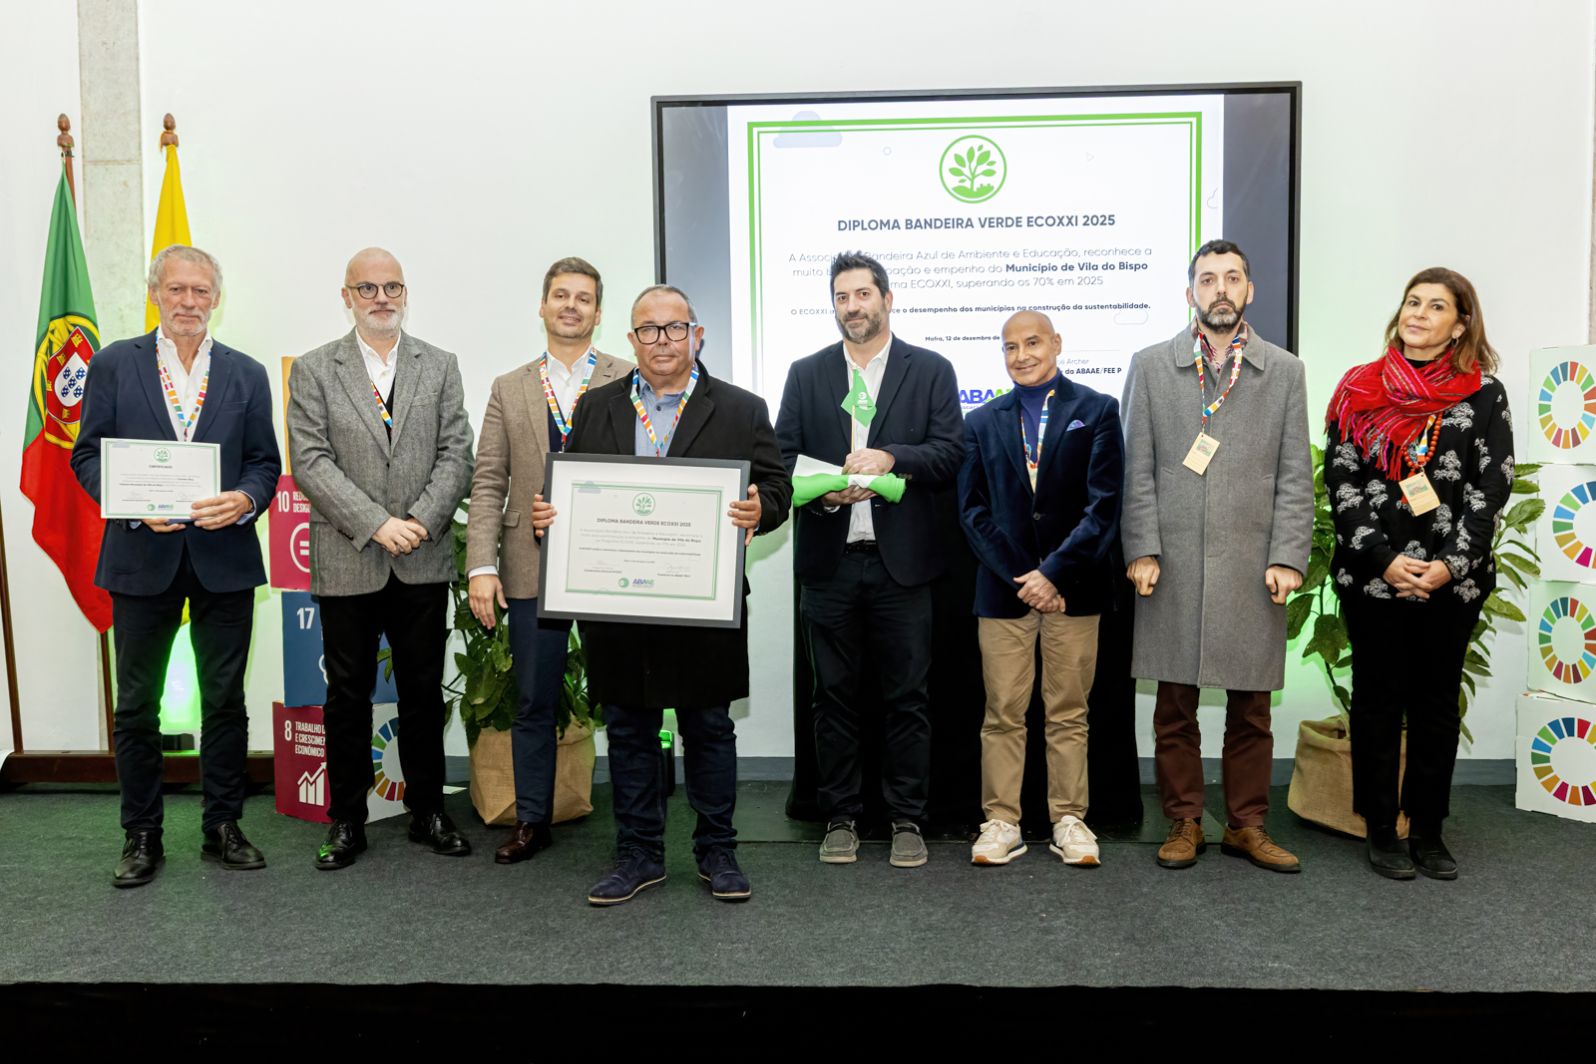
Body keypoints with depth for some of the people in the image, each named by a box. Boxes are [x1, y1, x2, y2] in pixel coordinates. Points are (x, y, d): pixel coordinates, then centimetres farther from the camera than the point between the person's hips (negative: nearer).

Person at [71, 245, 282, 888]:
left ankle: (223, 828, 21)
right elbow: (87, 456, 2)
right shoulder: (114, 365, 5)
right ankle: (142, 837, 21)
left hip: (224, 559, 1)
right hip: (141, 557, 0)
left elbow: (265, 463, 6)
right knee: (136, 705, 7)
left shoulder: (247, 374, 7)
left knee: (225, 701, 8)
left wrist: (245, 500, -15)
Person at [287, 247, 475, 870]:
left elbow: (456, 455, 1)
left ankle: (428, 812, 24)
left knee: (423, 691, 10)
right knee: (348, 695, 8)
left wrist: (420, 521, -13)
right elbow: (311, 463, -6)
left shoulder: (440, 367, 8)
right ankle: (346, 822, 21)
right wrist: (377, 524, -16)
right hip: (346, 563, -1)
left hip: (424, 562, 1)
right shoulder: (313, 371, 3)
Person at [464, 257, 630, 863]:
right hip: (532, 568, 2)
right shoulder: (509, 390, 11)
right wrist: (481, 565, -4)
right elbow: (488, 485, 6)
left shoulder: (629, 382, 4)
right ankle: (532, 821, 26)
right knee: (533, 702, 11)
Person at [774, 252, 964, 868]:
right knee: (835, 697, 9)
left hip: (901, 560, -1)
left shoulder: (930, 371, 6)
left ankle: (907, 821, 17)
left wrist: (890, 458, -18)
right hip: (829, 561, 2)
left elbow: (951, 452, -3)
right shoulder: (806, 374, 11)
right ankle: (841, 818, 21)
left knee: (906, 698, 4)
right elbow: (781, 457, 6)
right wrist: (822, 490, -13)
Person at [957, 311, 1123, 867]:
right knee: (1002, 713, 3)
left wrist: (1054, 572, -12)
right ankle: (1002, 822, 12)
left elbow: (1104, 503, -4)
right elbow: (973, 511, 5)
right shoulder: (982, 422, 11)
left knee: (1069, 712, 6)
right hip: (1004, 588, 2)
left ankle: (1069, 821, 16)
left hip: (1072, 587, -1)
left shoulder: (1097, 410, 4)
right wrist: (1019, 579, -6)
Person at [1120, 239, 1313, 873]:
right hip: (1173, 565, -1)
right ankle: (1184, 823, 20)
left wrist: (1288, 557, -4)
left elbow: (1295, 476, 5)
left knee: (1250, 710, 9)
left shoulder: (1284, 371, 9)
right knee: (1175, 708, 6)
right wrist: (1142, 550, -6)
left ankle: (1247, 825, 22)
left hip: (1253, 565, 1)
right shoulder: (1150, 366, 7)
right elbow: (1137, 469, 3)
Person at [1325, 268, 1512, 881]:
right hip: (1373, 574, 0)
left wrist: (1451, 564, -12)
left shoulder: (1484, 393, 3)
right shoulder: (1361, 389, 3)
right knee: (1378, 700, 6)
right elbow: (1340, 480, -2)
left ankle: (1428, 832, 20)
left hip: (1451, 578, 1)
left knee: (1437, 702, 9)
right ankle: (1381, 832, 17)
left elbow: (1492, 484, -2)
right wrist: (1383, 558, -11)